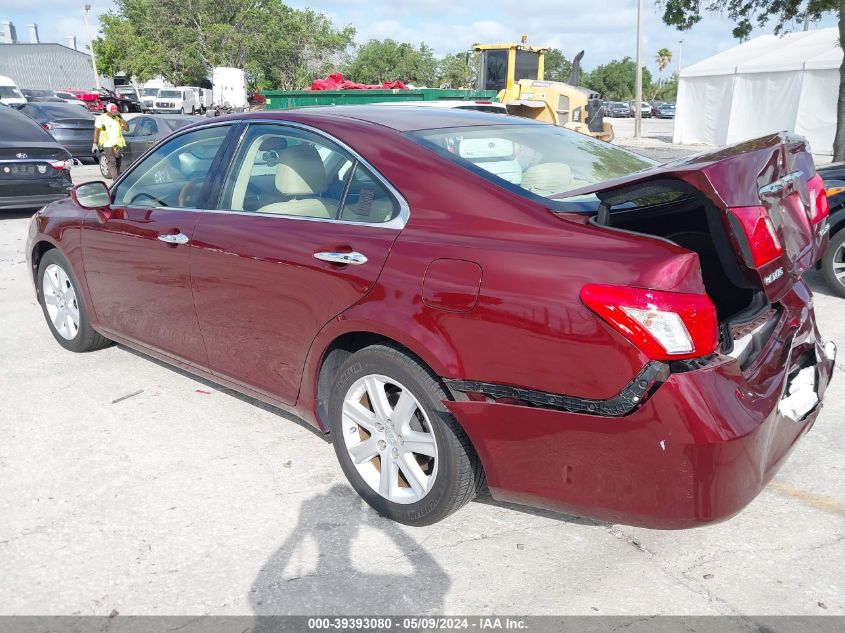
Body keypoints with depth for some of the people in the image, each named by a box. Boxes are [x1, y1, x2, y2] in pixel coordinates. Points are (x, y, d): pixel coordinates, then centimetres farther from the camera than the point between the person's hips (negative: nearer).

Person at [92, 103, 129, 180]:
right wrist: (95, 144, -6)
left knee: (117, 163, 5)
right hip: (108, 144, -5)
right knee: (111, 162, -14)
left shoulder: (118, 118, 14)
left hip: (118, 144, 5)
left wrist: (121, 118, -2)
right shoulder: (101, 118, 2)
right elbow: (96, 131, 1)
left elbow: (127, 128, 9)